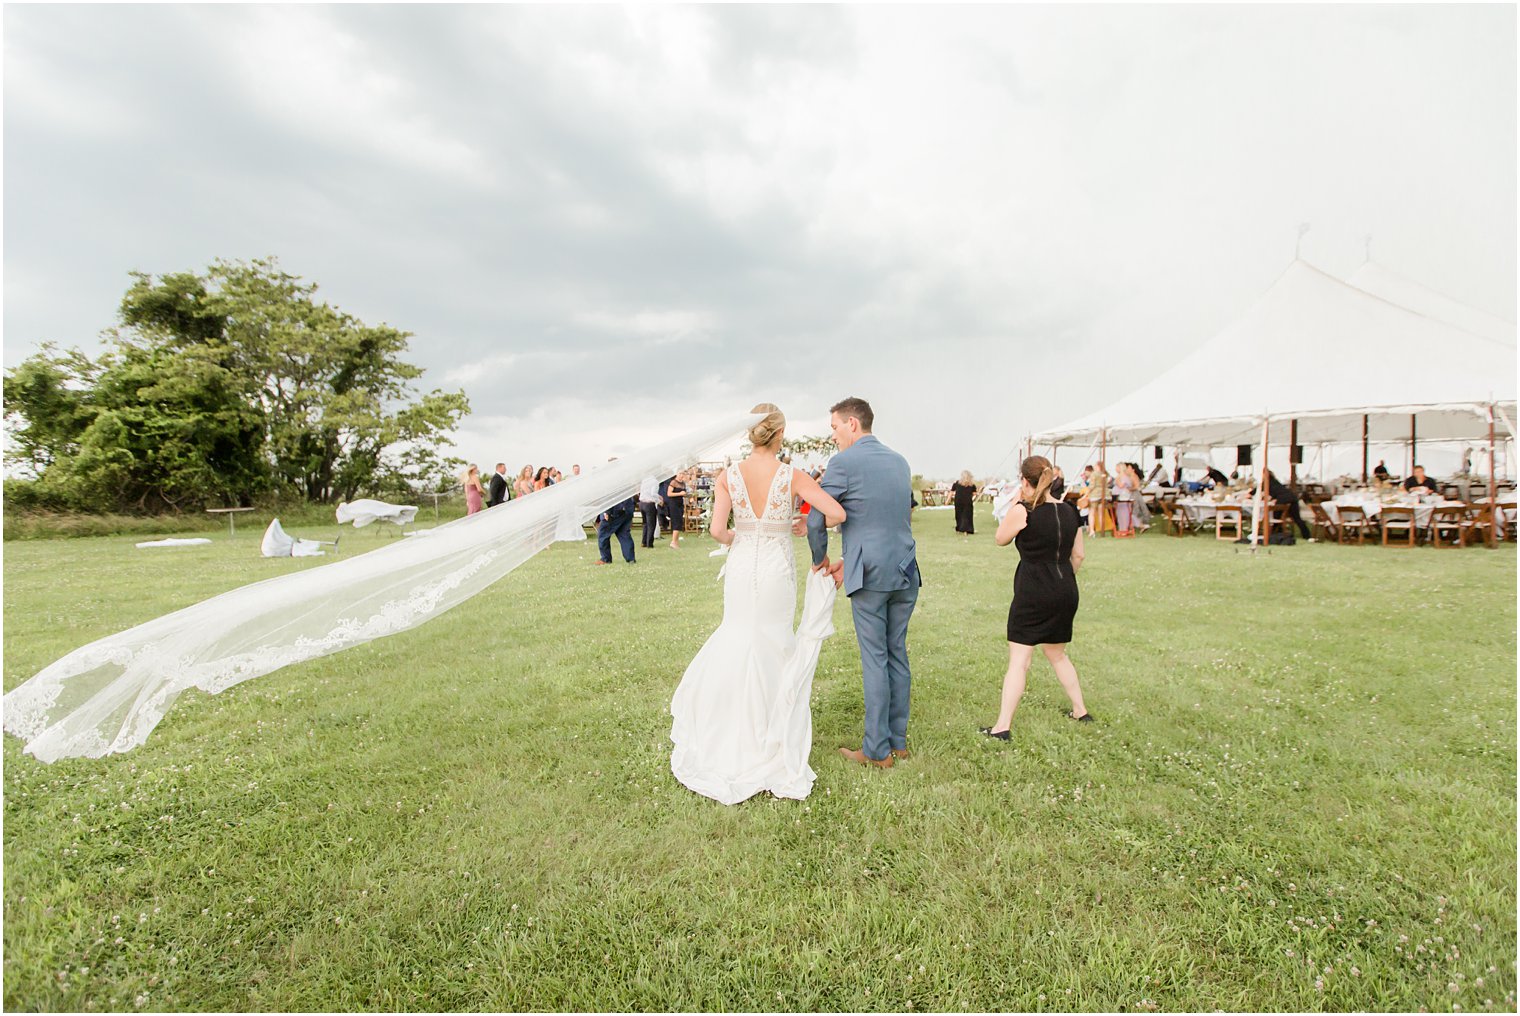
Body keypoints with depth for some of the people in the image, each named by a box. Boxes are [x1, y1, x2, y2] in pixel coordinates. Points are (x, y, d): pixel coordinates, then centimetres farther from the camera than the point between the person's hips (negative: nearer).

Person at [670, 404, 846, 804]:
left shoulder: (728, 476, -6)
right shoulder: (793, 477, -10)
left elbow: (717, 531, -11)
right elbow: (838, 514, -15)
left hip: (740, 568, 2)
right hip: (777, 570, -2)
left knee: (737, 641, 18)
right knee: (771, 650, 12)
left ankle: (724, 744, 28)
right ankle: (765, 747, 25)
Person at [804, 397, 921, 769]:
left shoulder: (843, 463, -9)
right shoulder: (900, 461, 12)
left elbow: (816, 520, -8)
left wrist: (820, 560, 10)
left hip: (870, 575, -6)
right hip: (906, 572, 7)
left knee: (875, 660, 2)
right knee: (897, 654, 15)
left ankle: (878, 750, 13)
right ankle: (898, 740, 26)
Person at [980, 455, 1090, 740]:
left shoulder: (1022, 511, -13)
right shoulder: (1069, 511, 7)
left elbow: (1000, 539, 2)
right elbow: (1078, 555, 12)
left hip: (1033, 593, -7)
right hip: (1065, 592, 7)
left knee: (1018, 660, -4)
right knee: (1057, 654, 25)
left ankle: (1003, 726, -3)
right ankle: (1081, 711, 36)